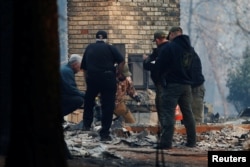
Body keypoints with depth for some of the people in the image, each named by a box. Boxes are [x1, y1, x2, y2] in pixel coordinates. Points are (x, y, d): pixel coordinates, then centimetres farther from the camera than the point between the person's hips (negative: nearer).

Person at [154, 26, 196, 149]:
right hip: (186, 84, 7)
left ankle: (166, 142, -16)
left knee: (168, 113, -8)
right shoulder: (189, 49, 11)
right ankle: (192, 141, 18)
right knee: (187, 112, 15)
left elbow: (159, 66, -10)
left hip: (171, 84, -7)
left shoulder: (169, 47, -12)